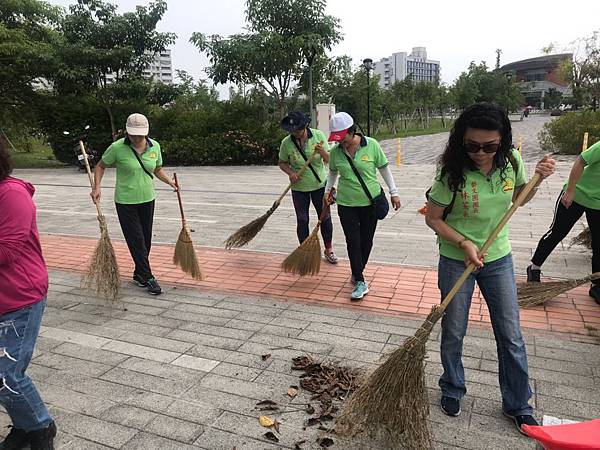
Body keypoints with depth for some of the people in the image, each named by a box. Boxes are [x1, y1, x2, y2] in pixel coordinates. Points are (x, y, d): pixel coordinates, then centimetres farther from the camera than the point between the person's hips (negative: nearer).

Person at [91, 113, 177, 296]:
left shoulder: (155, 146, -2)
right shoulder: (117, 147, -13)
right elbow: (101, 166, 1)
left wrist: (170, 182, -2)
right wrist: (96, 187, -12)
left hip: (147, 200, 4)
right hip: (125, 202, -4)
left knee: (146, 241, 12)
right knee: (137, 242, -3)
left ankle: (139, 275, 29)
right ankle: (148, 278, 8)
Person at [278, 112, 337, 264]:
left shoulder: (318, 135, -10)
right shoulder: (286, 143, -11)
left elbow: (328, 160, -7)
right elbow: (282, 163, 3)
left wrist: (322, 151, -29)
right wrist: (290, 173, -17)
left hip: (319, 184, 0)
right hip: (299, 188, 0)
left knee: (325, 218, 7)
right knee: (302, 221, 7)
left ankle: (328, 250, 26)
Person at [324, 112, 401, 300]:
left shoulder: (371, 145, -10)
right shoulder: (336, 152, -5)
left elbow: (384, 168, 0)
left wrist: (393, 192, 1)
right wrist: (327, 190, 5)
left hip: (371, 202, 0)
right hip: (346, 203, 1)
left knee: (366, 241, 9)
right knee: (353, 242, -2)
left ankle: (356, 274, 30)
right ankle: (360, 282, 6)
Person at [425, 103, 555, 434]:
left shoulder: (511, 161, -9)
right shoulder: (452, 172, -20)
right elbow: (433, 219, -10)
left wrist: (538, 179, -8)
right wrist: (464, 244, -20)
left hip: (498, 258, 3)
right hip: (456, 260, -3)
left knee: (511, 336, 11)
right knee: (453, 333, 11)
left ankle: (517, 405, 31)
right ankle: (452, 391, 36)